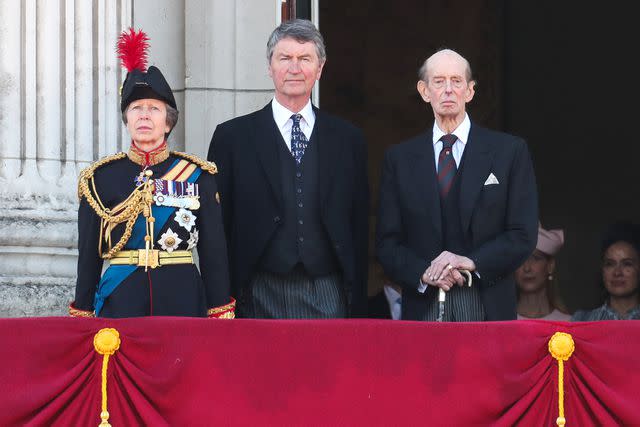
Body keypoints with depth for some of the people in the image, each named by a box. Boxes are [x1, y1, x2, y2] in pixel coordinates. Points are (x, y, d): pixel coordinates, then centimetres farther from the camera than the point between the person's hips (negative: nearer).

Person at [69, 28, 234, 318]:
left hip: (183, 302, 0)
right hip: (120, 303, 0)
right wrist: (82, 317, 4)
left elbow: (214, 252, 6)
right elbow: (88, 256, 8)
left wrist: (220, 317, 1)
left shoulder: (198, 176, 6)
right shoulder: (100, 179, 6)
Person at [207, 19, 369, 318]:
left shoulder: (348, 140, 12)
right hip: (260, 301, -1)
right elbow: (216, 229, 5)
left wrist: (358, 307, 4)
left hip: (328, 300, 1)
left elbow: (360, 230, 11)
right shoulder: (232, 137, 6)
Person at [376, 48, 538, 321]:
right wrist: (424, 273, -11)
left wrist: (471, 262, -13)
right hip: (423, 307, 1)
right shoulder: (399, 158, 11)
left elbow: (523, 235, 1)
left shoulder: (510, 151, 6)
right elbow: (387, 242, 7)